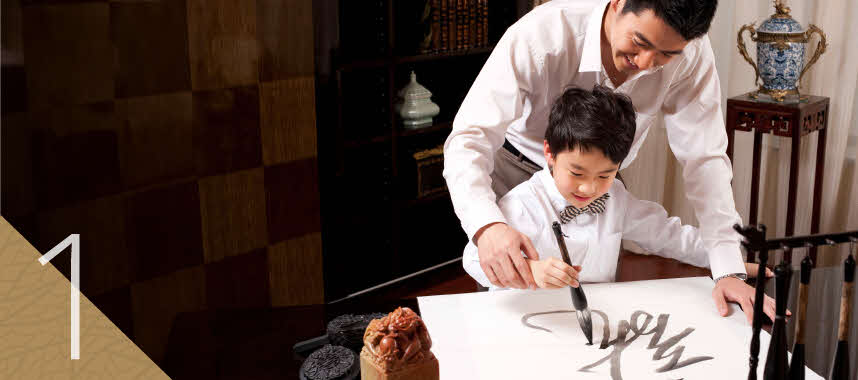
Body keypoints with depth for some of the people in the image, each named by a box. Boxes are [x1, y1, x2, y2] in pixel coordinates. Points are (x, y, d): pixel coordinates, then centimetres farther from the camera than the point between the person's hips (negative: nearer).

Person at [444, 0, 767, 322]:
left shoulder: (690, 53, -26)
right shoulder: (542, 34, -36)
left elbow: (703, 158, -22)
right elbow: (468, 139, -40)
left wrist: (730, 271, -31)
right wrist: (487, 227, -59)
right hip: (519, 170, -2)